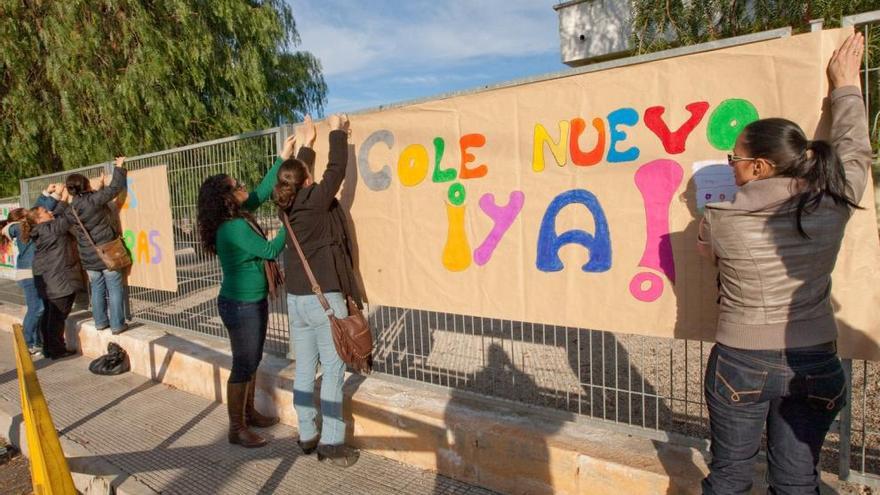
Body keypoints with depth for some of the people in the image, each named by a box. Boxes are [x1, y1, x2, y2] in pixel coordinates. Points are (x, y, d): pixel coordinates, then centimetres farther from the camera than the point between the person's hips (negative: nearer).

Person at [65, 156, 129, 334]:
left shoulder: (71, 210, 4)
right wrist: (119, 167, -2)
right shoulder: (94, 199, -14)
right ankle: (117, 324, 2)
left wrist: (98, 189, 28)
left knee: (97, 290, 17)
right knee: (115, 290, 1)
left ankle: (100, 321, 23)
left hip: (89, 258, 6)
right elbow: (115, 188, -13)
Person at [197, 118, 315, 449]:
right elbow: (270, 250, -22)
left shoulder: (239, 216, 4)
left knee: (252, 361, 19)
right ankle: (236, 428, 14)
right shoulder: (233, 227, -23)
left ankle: (249, 412, 35)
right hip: (240, 306, -9)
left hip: (253, 302, 9)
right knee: (243, 365, 1)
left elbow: (262, 191, 11)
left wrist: (283, 158, 10)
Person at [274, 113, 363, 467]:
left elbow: (296, 174, 24)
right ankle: (331, 442, 5)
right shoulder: (316, 201, -11)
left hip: (296, 298, 7)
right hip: (324, 297, -7)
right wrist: (337, 131, 8)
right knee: (333, 369, 0)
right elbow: (336, 169, -6)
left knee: (304, 369, 13)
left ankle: (307, 436, 22)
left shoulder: (289, 206, 7)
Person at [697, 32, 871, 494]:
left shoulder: (720, 218, -16)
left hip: (742, 364, -2)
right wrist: (846, 84, 25)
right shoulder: (833, 204, -8)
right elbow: (855, 149, 11)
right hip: (814, 363, 3)